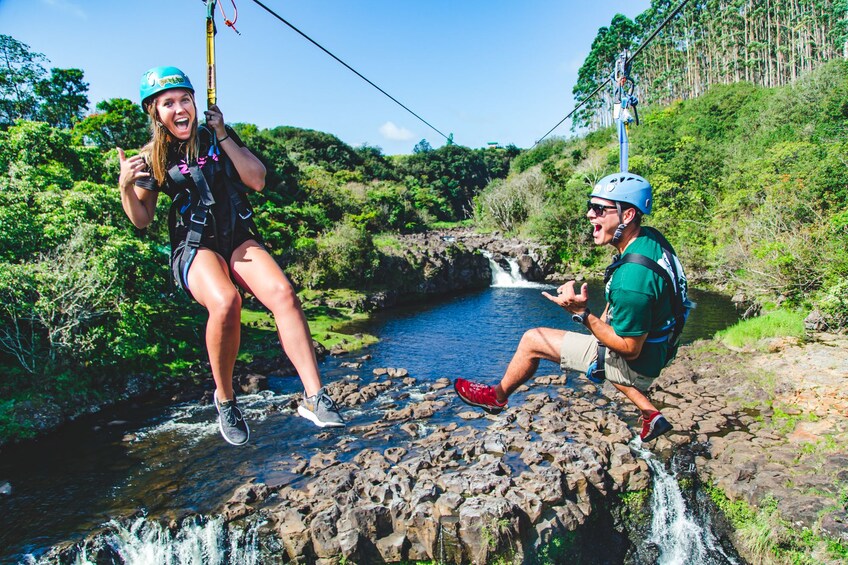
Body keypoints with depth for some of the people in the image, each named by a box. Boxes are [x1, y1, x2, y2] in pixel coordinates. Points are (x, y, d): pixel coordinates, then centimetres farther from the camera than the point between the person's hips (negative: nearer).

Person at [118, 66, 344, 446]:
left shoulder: (217, 136, 8)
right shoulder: (153, 158, 5)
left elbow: (258, 180, -1)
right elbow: (141, 220, 8)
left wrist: (223, 137, -7)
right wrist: (125, 186, -11)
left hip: (239, 239, 2)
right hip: (194, 247, -2)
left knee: (283, 292, -29)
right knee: (225, 301, -35)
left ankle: (314, 397, -27)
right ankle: (225, 401, -12)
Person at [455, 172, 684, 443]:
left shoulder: (631, 280, -35)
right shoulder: (649, 237, -7)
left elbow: (630, 349, -26)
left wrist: (582, 314, -30)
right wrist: (604, 319, 10)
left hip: (636, 363, -9)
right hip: (655, 349, 9)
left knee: (532, 340, -4)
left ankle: (496, 396, 23)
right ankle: (652, 417, 37)